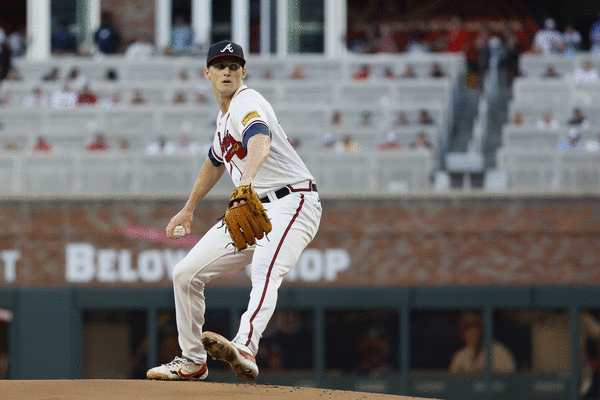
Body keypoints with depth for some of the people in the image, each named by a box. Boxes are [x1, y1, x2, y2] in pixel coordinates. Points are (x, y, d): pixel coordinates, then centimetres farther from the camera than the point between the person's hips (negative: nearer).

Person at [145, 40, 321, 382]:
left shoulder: (247, 103, -13)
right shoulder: (224, 116, 17)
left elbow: (260, 140, -37)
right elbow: (216, 161, 37)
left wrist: (247, 179, -57)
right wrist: (189, 209, 43)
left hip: (291, 203, -10)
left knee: (265, 271, -37)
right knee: (187, 273, 8)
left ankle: (245, 349, -61)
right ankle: (192, 362, 20)